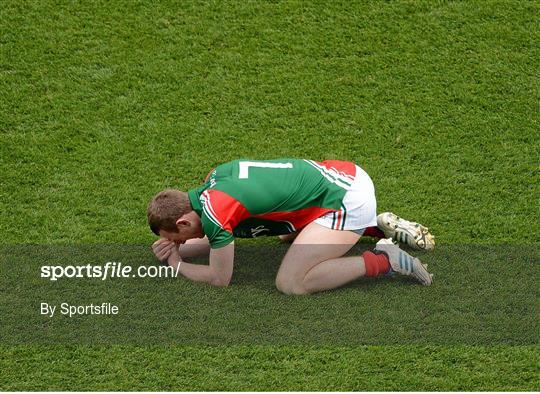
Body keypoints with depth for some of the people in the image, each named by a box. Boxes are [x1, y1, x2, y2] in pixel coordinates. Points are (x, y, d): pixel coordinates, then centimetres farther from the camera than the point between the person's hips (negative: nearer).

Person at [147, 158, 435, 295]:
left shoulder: (214, 211, -20)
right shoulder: (215, 177, 6)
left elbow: (220, 279, -9)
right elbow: (216, 240, 23)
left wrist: (177, 266, 6)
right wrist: (177, 250, 7)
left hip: (347, 200, -10)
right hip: (345, 177, 10)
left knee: (290, 283, -17)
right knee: (289, 234, 36)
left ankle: (382, 261, -10)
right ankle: (379, 226, 25)